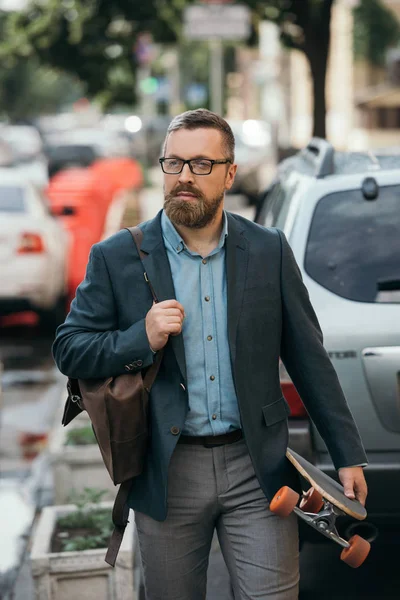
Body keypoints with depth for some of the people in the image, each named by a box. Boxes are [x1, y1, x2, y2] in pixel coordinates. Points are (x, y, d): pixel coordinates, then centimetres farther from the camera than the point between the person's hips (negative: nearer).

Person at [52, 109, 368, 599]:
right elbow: (68, 350, 1)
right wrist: (143, 339, -17)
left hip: (257, 468, 0)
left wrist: (348, 455, 6)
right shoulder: (117, 258, 0)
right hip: (168, 475, 0)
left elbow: (308, 358, 7)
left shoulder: (269, 251, 3)